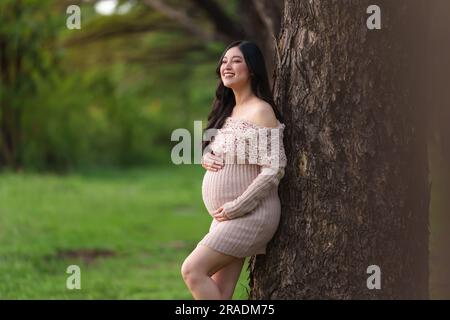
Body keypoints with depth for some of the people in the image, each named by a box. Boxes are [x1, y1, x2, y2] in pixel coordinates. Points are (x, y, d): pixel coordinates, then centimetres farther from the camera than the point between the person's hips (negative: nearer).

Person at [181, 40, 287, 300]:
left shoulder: (260, 111, -12)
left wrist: (236, 207, -18)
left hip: (250, 216, -9)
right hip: (227, 218, 9)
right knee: (220, 293, 3)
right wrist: (206, 158, 3)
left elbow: (275, 169, -19)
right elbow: (210, 149, 28)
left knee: (193, 270, -17)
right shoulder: (228, 110, 15)